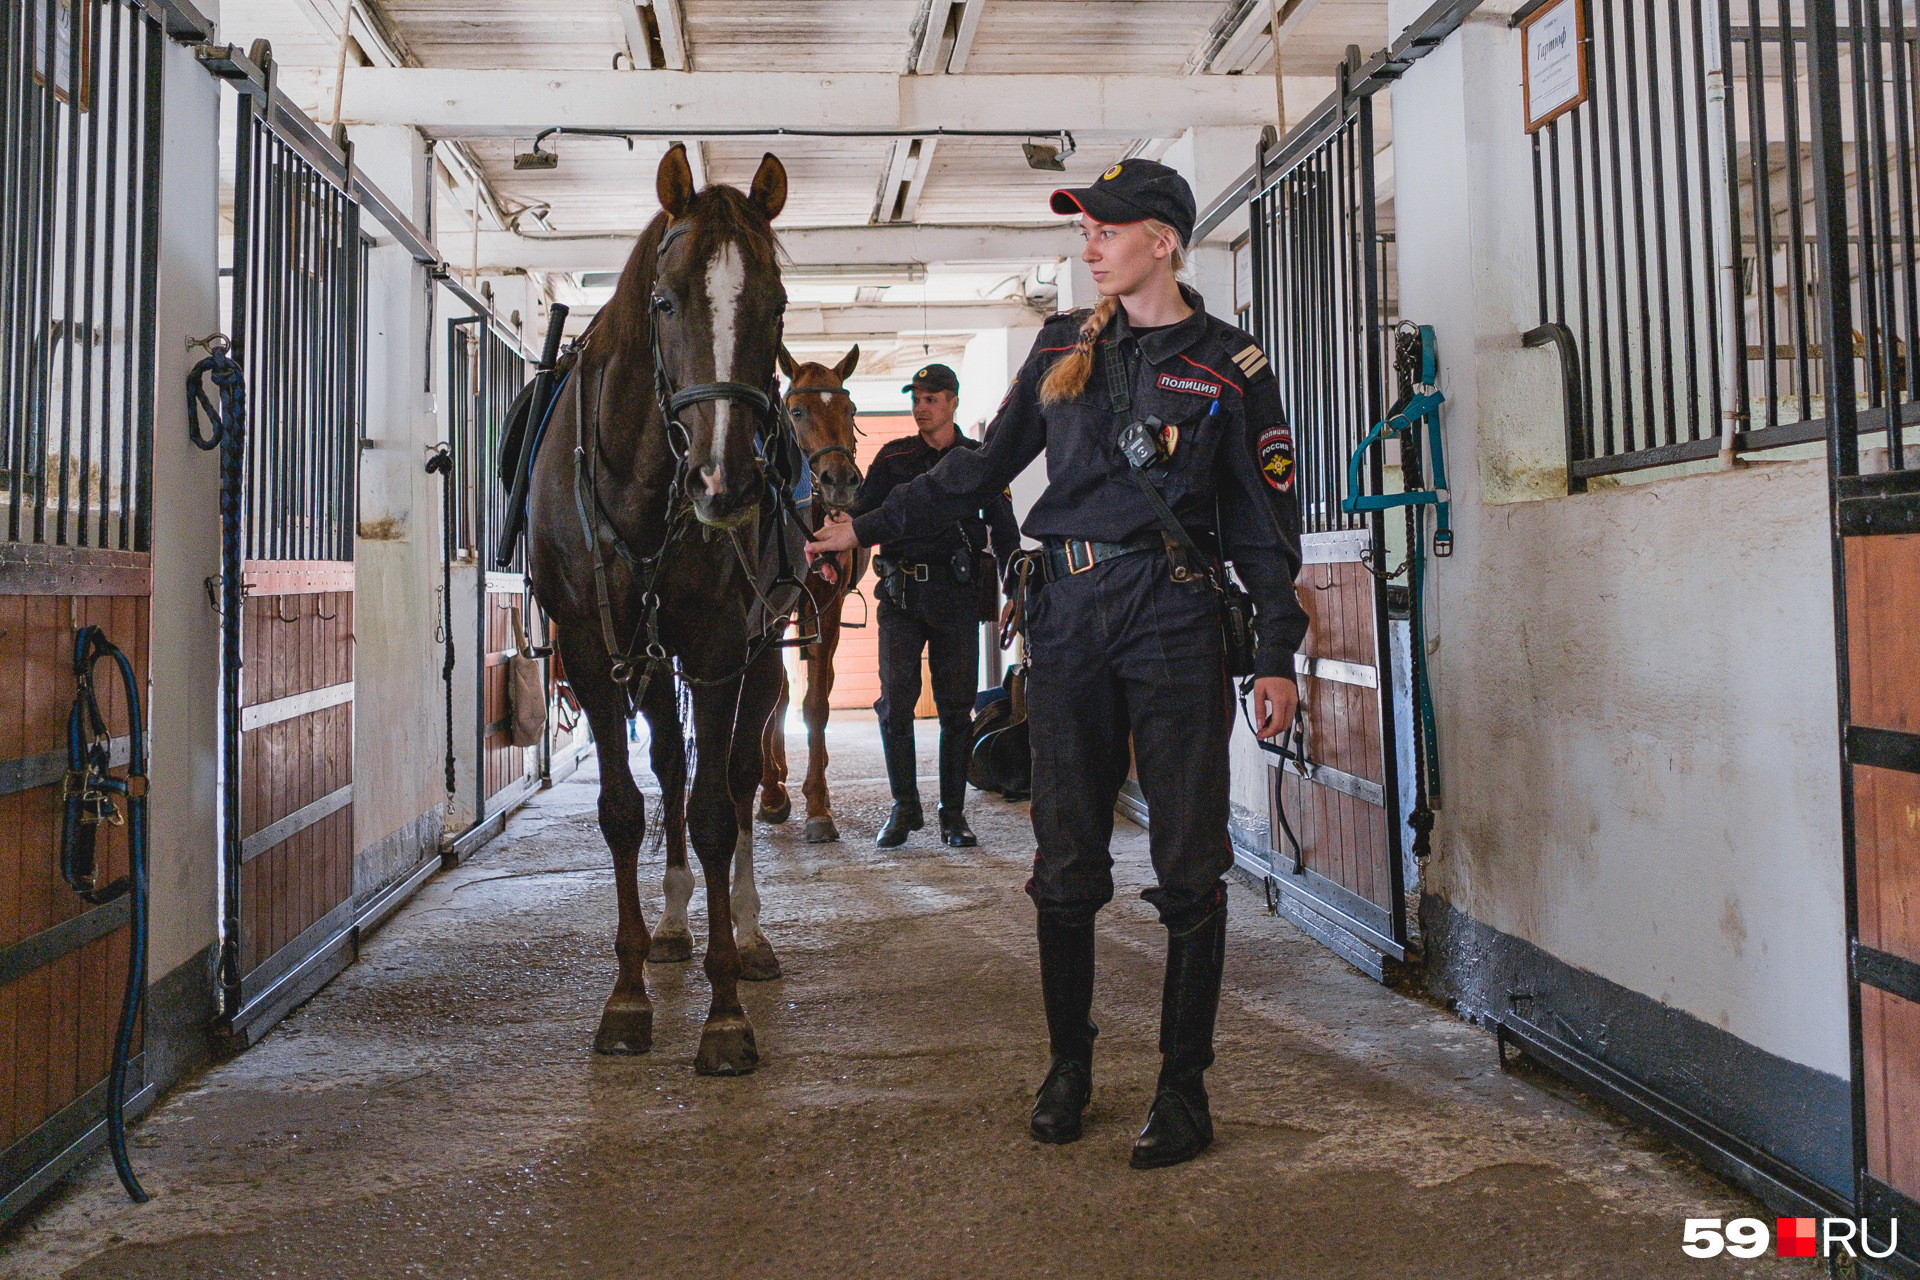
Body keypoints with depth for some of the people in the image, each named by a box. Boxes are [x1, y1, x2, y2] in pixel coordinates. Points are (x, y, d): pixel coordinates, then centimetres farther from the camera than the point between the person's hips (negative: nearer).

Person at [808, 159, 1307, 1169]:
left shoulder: (1230, 366, 1)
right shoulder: (1063, 347, 12)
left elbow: (1266, 520, 2)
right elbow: (981, 467, 18)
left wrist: (1278, 656, -5)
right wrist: (869, 527, 16)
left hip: (1176, 620, -3)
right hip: (1069, 617, 4)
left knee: (1188, 864, -1)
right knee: (1065, 861, 7)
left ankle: (1183, 1085, 12)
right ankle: (1069, 1064, 22)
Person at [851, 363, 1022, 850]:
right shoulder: (893, 458, 10)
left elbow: (1004, 532, 8)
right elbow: (861, 515, 7)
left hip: (957, 594, 0)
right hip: (900, 594, 1)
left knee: (957, 708, 2)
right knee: (894, 703, -3)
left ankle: (953, 814, 12)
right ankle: (904, 808, 11)